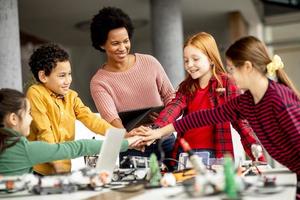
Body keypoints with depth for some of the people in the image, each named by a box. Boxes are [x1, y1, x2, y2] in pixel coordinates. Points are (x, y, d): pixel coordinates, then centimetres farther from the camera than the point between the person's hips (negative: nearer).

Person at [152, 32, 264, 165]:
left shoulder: (226, 84, -2)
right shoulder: (186, 87, 11)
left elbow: (241, 122, -5)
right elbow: (173, 108, -6)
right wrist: (154, 130, -26)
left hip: (213, 155, -4)